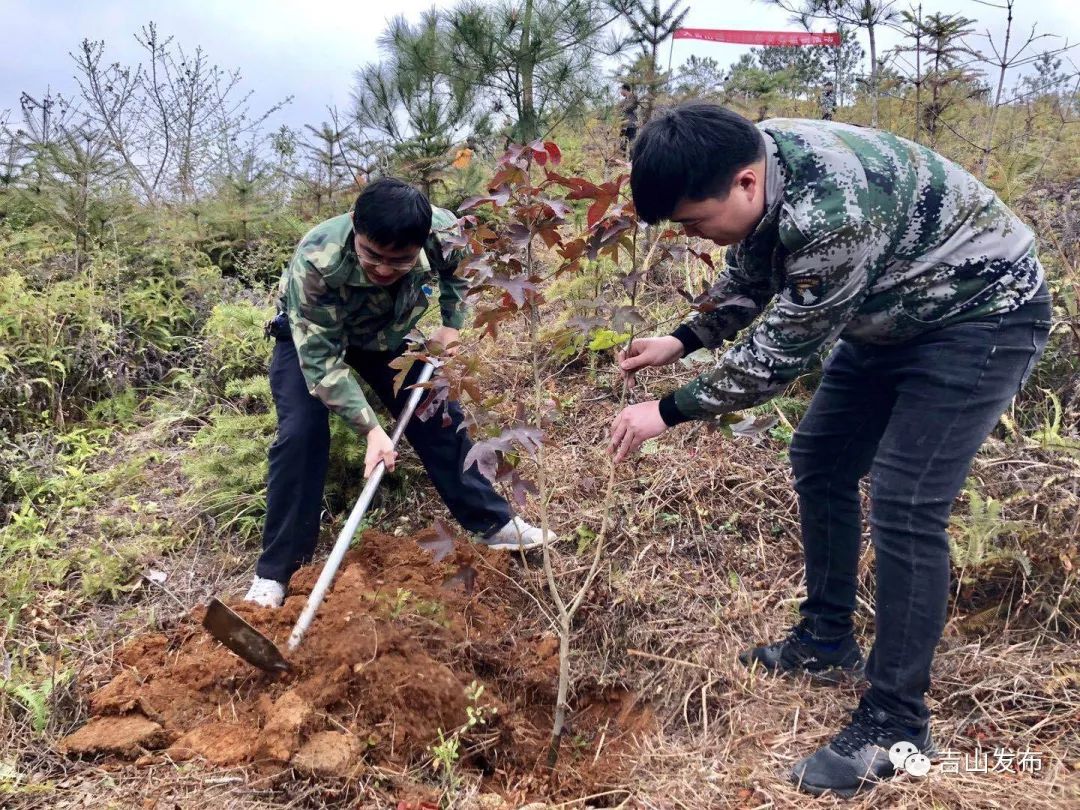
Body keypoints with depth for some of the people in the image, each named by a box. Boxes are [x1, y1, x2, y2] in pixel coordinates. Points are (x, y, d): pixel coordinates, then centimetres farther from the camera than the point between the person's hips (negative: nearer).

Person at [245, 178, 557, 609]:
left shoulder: (444, 231, -33)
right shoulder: (315, 260, -43)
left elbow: (457, 266, -5)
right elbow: (321, 358, -37)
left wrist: (451, 324, -11)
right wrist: (370, 428, -43)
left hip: (388, 330, 3)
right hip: (310, 335, -3)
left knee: (438, 417, 0)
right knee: (300, 435, -18)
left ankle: (494, 523, 17)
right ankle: (274, 572, -6)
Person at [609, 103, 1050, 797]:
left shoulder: (832, 212, -38)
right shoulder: (751, 161, -10)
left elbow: (781, 353, -27)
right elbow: (749, 277, 9)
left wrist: (668, 412, -18)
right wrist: (681, 341, -1)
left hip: (983, 316, -9)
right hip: (896, 314, 9)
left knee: (905, 505, -15)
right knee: (820, 459, 11)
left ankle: (897, 722, -1)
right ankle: (828, 643, 26)